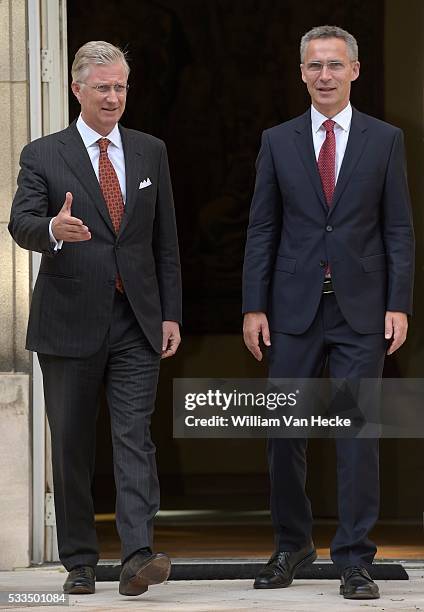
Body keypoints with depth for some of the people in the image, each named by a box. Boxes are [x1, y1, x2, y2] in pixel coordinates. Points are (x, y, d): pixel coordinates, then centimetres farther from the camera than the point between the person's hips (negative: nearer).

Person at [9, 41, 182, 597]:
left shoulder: (151, 153, 11)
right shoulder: (43, 156, 1)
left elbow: (165, 240, 12)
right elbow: (20, 224, -12)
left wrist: (171, 314, 6)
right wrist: (54, 228, -35)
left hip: (137, 323, 1)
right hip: (70, 322, -1)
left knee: (135, 437, -10)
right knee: (72, 446, 5)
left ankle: (138, 556, -19)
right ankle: (80, 562, 14)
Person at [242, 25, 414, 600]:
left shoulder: (385, 140, 4)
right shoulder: (278, 141, 6)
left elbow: (399, 229, 2)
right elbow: (262, 230, 5)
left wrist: (399, 306, -6)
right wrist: (254, 307, -1)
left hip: (361, 310, -1)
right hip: (295, 309, 1)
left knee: (358, 433, -2)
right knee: (286, 432, 5)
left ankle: (354, 558, 4)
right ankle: (292, 544, 21)